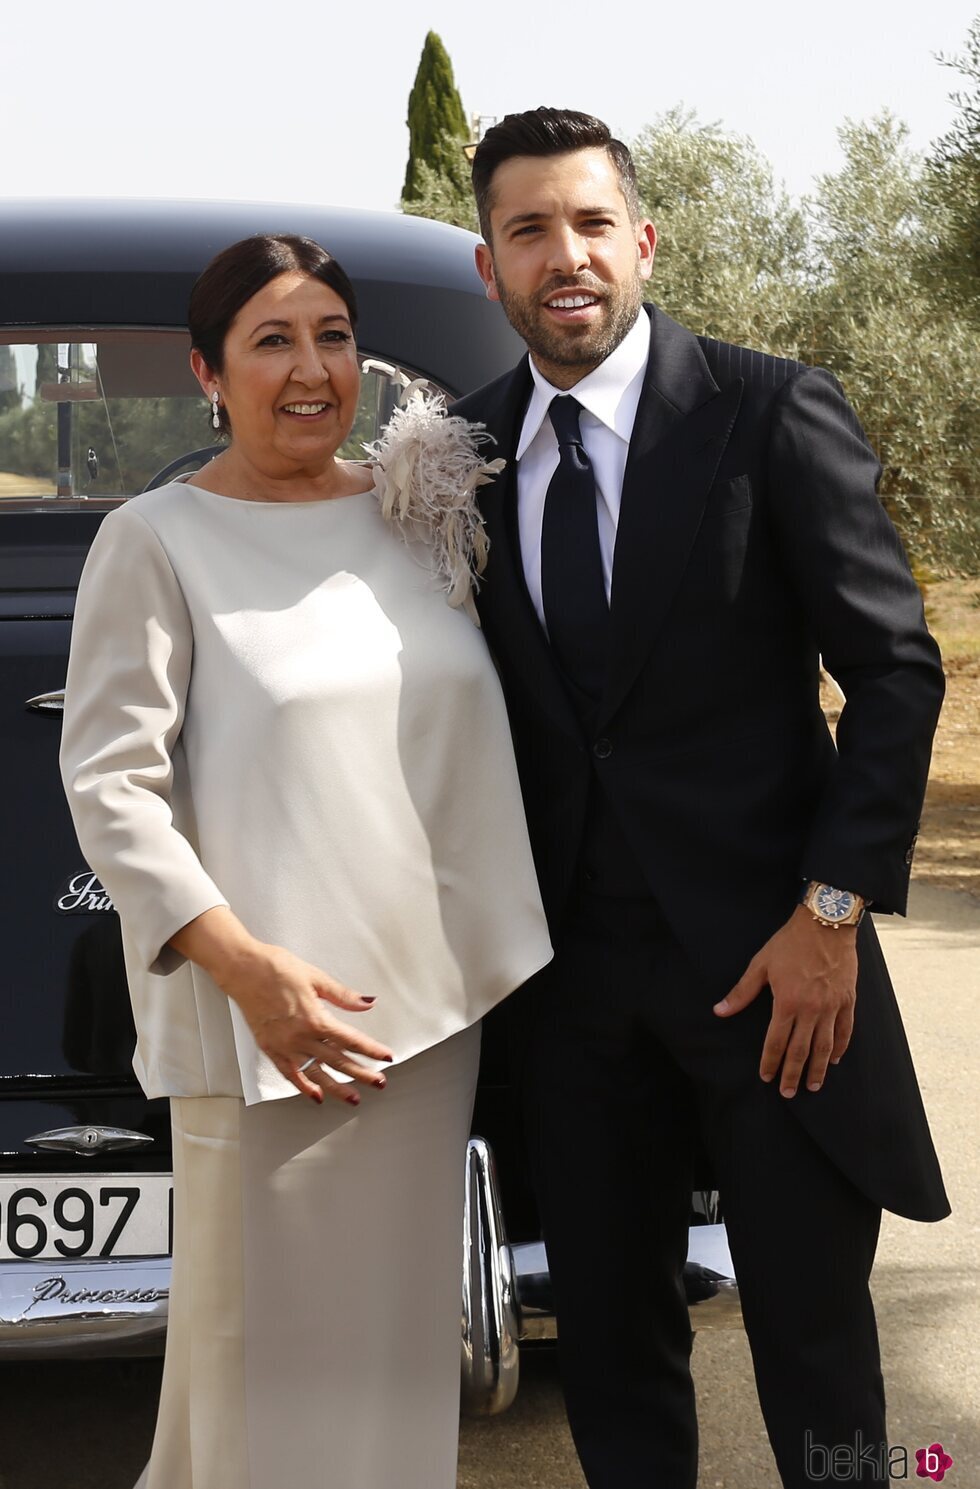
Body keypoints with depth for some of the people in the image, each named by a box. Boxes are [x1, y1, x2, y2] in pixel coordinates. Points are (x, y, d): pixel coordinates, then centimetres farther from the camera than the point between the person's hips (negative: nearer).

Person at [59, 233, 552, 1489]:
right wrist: (244, 965, -20)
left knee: (401, 1314, 15)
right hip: (262, 1014, -5)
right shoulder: (157, 540, -4)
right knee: (267, 1328, 1)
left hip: (432, 994, 5)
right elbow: (109, 783, -11)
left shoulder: (416, 514, 10)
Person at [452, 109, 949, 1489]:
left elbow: (897, 667, -7)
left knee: (813, 1334, 7)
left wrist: (834, 911, -13)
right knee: (608, 1336, 14)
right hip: (574, 969, 4)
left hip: (769, 960, -3)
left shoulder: (774, 413, -7)